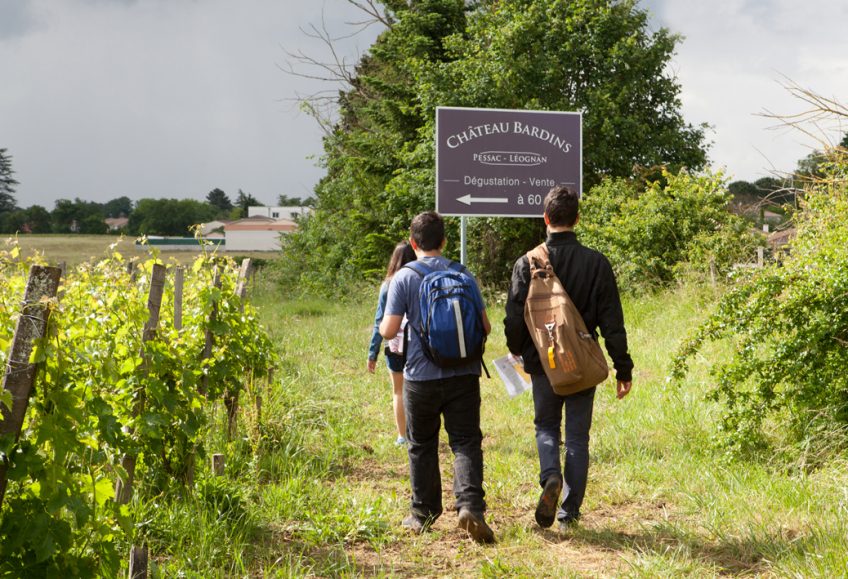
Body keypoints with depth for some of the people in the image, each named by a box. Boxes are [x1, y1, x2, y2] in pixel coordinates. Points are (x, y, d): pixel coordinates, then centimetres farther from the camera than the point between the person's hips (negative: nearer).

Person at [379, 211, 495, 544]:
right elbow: (485, 327, 4)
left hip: (421, 376, -1)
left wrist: (383, 326, 15)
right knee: (466, 442, 1)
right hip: (463, 375, 1)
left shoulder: (404, 277, -4)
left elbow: (389, 329, -8)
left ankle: (423, 514, 22)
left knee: (422, 446, 13)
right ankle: (470, 505, -20)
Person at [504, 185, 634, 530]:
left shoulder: (527, 263, -7)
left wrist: (518, 352, 17)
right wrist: (623, 369, 2)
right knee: (577, 437, 10)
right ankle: (569, 513, 10)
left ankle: (551, 476, -9)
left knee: (546, 426, 19)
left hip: (542, 363, 0)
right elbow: (612, 323, -6)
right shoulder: (596, 263, -7)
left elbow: (514, 319, -3)